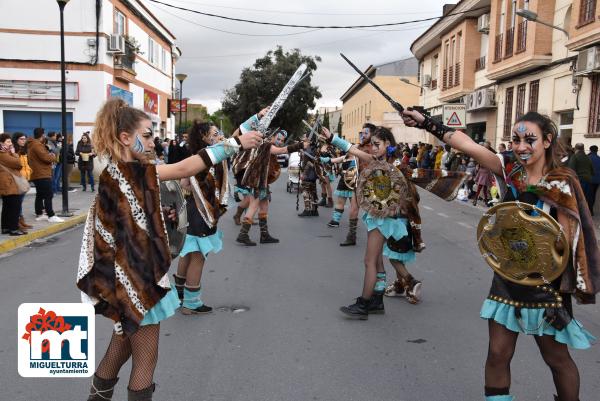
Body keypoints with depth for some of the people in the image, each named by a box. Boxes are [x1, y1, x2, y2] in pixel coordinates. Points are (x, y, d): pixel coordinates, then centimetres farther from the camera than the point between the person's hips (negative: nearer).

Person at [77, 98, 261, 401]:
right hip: (135, 277, -10)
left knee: (123, 345, 25)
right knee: (146, 357, 4)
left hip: (133, 274, 10)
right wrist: (236, 143, -26)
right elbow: (184, 169, -28)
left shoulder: (120, 172, 9)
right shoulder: (122, 172, -21)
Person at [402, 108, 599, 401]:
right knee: (498, 353, 9)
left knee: (557, 358, 13)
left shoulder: (562, 183, -11)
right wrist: (425, 122, -14)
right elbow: (468, 145, -9)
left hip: (545, 284, -3)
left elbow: (567, 239, -8)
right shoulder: (511, 171, -1)